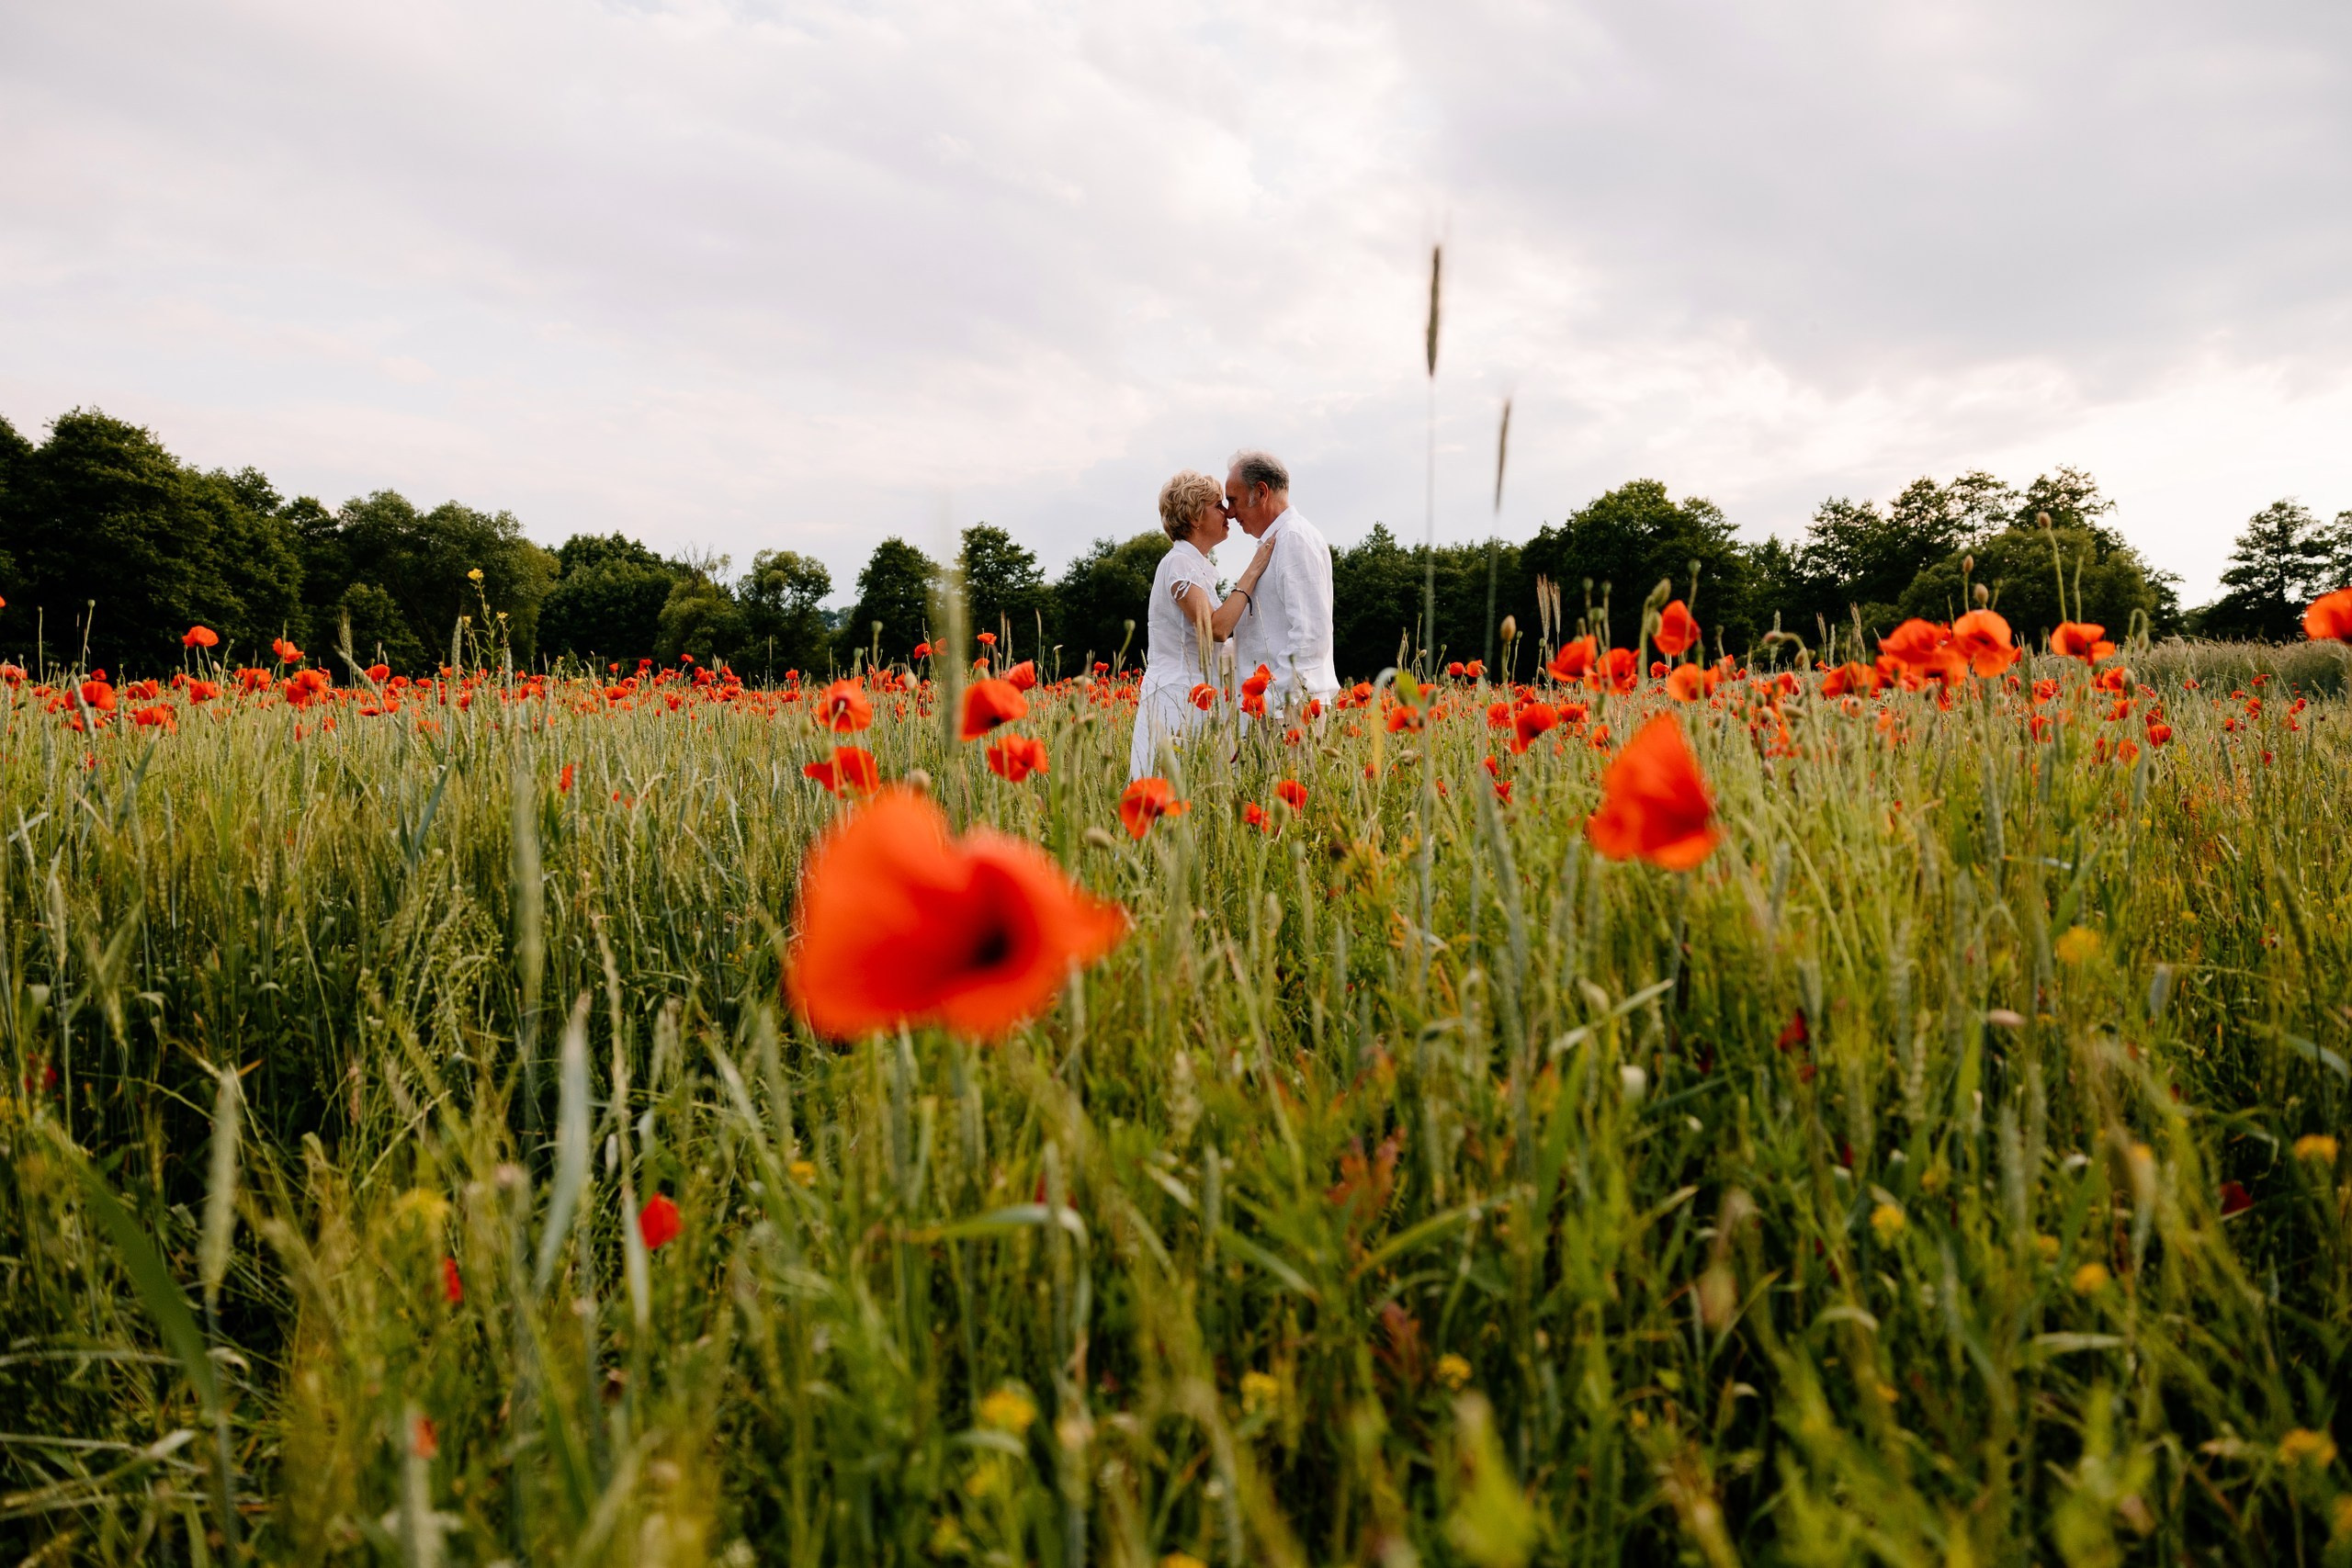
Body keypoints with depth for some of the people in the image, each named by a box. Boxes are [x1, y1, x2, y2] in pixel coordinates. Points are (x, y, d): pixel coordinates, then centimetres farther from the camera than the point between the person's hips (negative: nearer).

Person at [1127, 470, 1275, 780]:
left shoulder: (1197, 566, 19)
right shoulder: (1179, 562, -10)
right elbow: (1217, 628, -22)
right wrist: (1253, 571, -16)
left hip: (1191, 701, 9)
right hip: (1175, 699, -9)